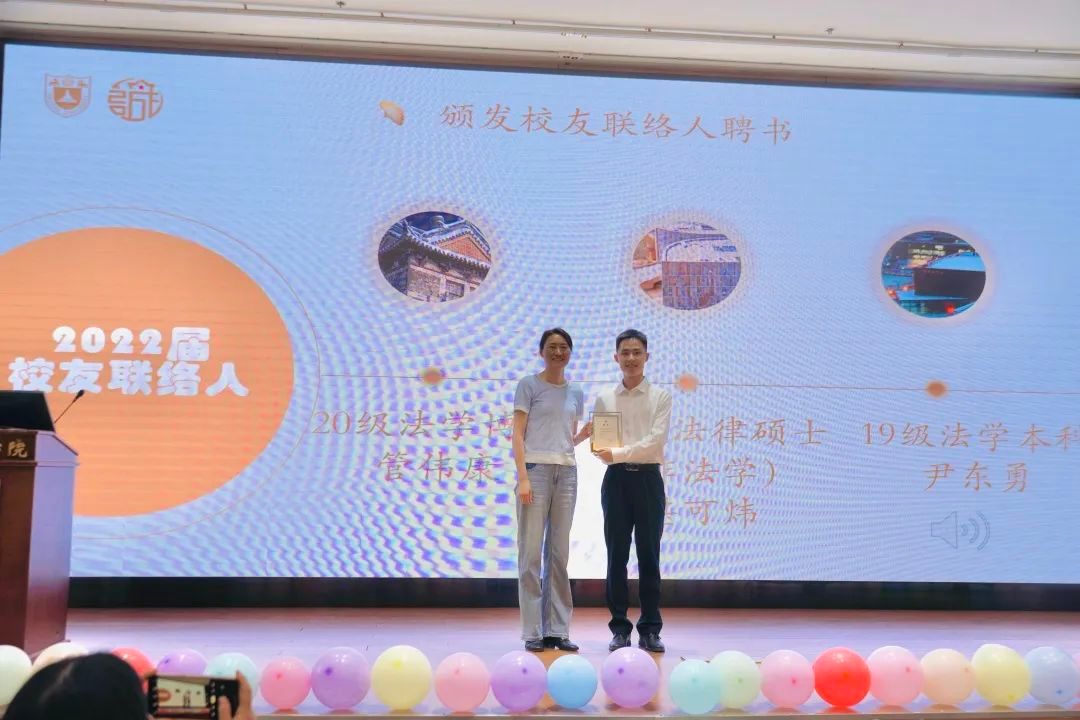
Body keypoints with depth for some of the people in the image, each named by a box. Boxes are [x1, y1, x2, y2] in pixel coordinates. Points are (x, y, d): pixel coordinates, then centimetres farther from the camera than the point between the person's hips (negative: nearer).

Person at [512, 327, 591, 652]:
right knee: (531, 552, -4)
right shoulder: (529, 385, 1)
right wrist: (523, 477, -14)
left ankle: (558, 630, 11)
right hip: (536, 469, -5)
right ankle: (533, 631, 2)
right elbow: (518, 435, -4)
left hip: (566, 472, 5)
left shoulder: (575, 393, 16)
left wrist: (587, 431, -1)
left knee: (559, 553, 6)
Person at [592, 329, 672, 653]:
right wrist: (606, 455, -15)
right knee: (617, 556, 4)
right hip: (616, 479, 2)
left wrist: (619, 453, -19)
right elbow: (598, 444, 7)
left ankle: (650, 630, 11)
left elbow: (656, 440, -10)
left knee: (649, 556, 3)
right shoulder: (604, 398, 10)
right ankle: (620, 629, 11)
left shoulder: (660, 396, 3)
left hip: (648, 479, -2)